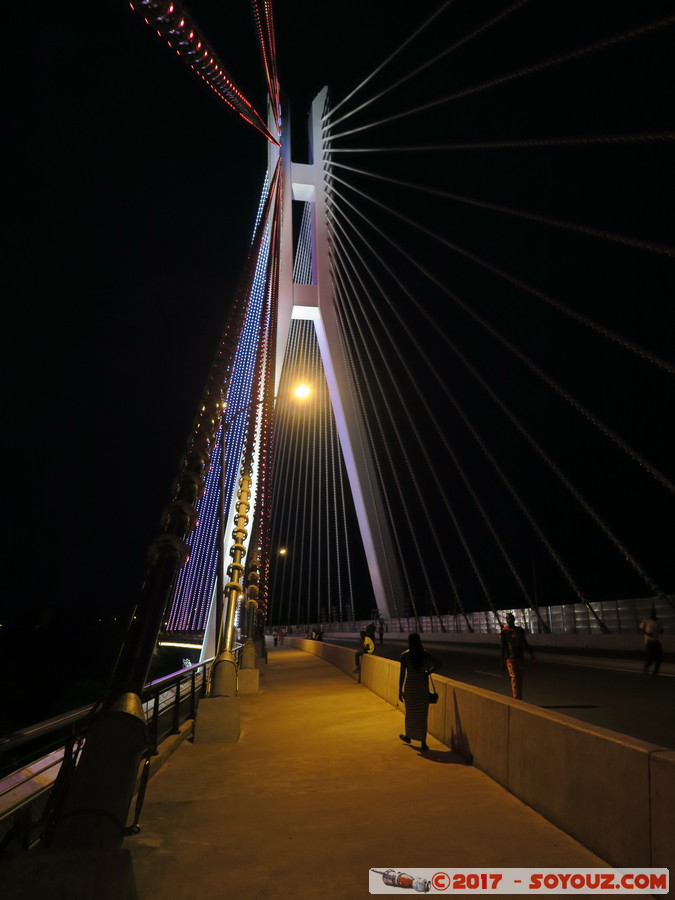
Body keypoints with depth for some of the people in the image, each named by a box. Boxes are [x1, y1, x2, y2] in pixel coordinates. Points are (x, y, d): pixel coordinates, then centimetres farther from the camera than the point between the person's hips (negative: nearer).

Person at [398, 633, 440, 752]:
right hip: (423, 686, 1)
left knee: (410, 712, 17)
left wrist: (400, 690, -5)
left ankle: (408, 736, 37)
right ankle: (423, 743, 4)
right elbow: (438, 665, -7)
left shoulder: (405, 655, -11)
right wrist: (427, 672, 8)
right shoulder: (425, 654, -4)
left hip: (410, 686, -1)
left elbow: (402, 673, -11)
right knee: (422, 714, 6)